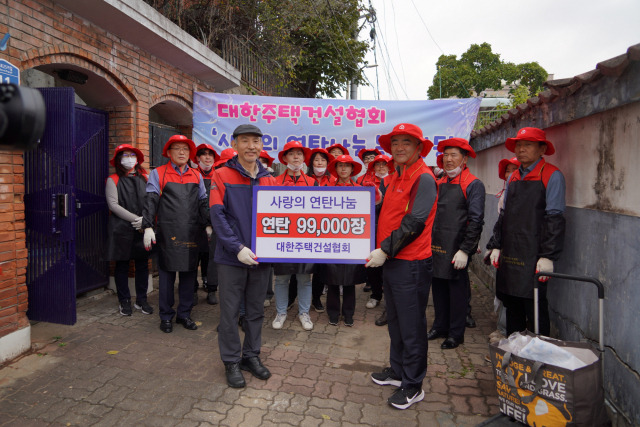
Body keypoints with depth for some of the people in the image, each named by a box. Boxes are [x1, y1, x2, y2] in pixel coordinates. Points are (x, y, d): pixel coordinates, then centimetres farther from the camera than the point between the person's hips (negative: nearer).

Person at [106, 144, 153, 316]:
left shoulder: (145, 179, 10)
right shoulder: (113, 180, 3)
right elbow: (113, 205, -6)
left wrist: (145, 220, -11)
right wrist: (135, 219, -12)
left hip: (143, 229, 2)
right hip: (121, 229, -2)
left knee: (143, 264, 6)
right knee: (122, 265, 5)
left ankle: (141, 300, 17)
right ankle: (124, 301, 17)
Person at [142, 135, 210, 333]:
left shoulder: (197, 176, 14)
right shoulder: (158, 174, 4)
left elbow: (203, 203, 17)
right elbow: (150, 201, -1)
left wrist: (208, 225, 11)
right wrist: (148, 227, -9)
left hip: (191, 233, 3)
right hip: (167, 232, -3)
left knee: (189, 273, 7)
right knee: (166, 273, 4)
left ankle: (184, 314, 21)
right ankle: (166, 316, 17)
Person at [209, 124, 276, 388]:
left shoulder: (268, 179, 8)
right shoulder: (222, 176, -4)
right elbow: (217, 215, -12)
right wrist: (237, 247, -20)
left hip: (261, 257, 4)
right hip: (232, 257, -4)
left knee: (256, 310, 15)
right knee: (230, 311, 7)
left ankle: (252, 355, 32)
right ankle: (231, 361, 24)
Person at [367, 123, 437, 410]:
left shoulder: (423, 178, -13)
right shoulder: (396, 178, 15)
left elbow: (414, 222, -20)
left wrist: (385, 249, -19)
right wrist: (380, 249, 8)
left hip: (411, 263, -9)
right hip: (391, 260, 9)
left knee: (411, 325, 2)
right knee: (395, 321, 19)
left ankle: (413, 386, 16)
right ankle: (398, 370, 35)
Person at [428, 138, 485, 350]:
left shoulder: (473, 185, -7)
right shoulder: (440, 183, 13)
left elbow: (476, 220, -12)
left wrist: (465, 250, -17)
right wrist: (429, 242, 11)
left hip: (456, 249, -6)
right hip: (436, 247, 6)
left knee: (457, 290, 5)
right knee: (438, 287, 14)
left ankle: (456, 333, 19)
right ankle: (440, 326, 29)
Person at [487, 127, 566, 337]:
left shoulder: (552, 176, -6)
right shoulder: (513, 177, 14)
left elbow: (555, 219, -11)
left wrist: (548, 256, -16)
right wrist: (495, 246, 10)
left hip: (533, 257, -7)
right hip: (509, 256, 7)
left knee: (535, 307, 0)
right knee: (511, 305, 14)